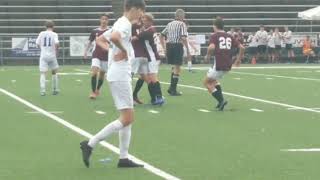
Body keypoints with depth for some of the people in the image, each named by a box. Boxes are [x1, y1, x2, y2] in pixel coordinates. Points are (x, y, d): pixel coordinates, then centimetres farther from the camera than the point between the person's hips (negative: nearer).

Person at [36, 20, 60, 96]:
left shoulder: (41, 33, 4)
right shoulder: (54, 34, -2)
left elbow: (37, 44, 3)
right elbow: (57, 43, -17)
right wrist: (56, 51, 0)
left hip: (43, 56, 0)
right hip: (52, 56, 0)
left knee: (43, 73, -3)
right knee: (54, 72, 18)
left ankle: (42, 90, -20)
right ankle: (55, 90, 21)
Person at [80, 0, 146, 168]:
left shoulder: (120, 23, 17)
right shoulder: (125, 23, -13)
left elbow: (99, 40, 25)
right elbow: (114, 37, -35)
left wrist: (112, 50, 9)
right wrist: (124, 50, -18)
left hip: (120, 75, 10)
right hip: (120, 76, -10)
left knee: (128, 118, 11)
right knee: (127, 119, -8)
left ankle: (124, 158, 12)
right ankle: (90, 144, -8)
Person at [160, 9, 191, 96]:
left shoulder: (170, 24, 14)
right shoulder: (182, 24, -5)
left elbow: (161, 36, 15)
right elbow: (183, 38, -15)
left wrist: (164, 48, 20)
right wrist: (188, 51, -13)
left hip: (169, 46, 6)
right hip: (177, 46, -6)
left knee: (175, 67, 21)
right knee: (177, 68, 2)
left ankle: (171, 87, 15)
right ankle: (173, 90, 1)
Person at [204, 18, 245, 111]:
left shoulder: (214, 36, -2)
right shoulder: (229, 36, 13)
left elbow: (211, 47, -22)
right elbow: (242, 47, 7)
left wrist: (207, 56, -4)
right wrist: (239, 59, 20)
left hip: (218, 65, -6)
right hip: (228, 66, 6)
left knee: (206, 82, 13)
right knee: (213, 79, 29)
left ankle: (221, 100, -3)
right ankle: (221, 101, 15)